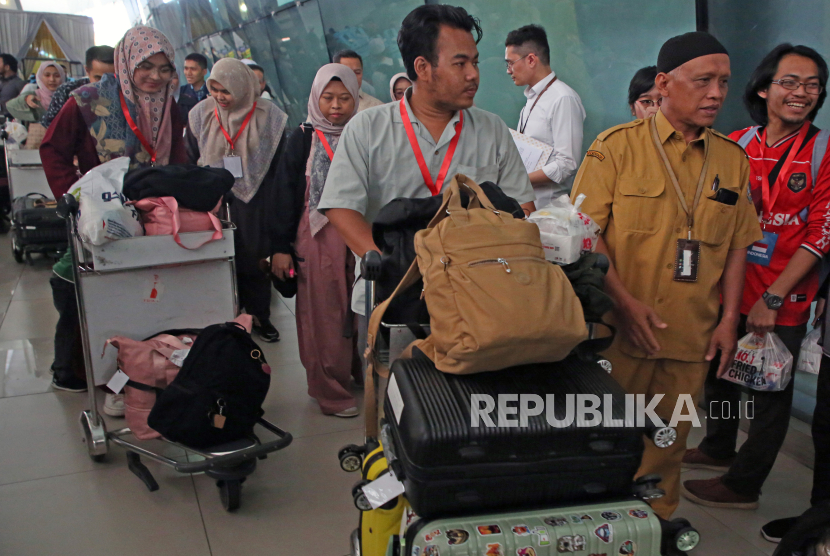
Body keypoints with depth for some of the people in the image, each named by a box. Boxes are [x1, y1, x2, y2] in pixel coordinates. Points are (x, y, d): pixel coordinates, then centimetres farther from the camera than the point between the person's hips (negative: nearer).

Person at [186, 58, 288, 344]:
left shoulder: (269, 117, -4)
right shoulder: (201, 115, 1)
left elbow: (279, 166, 1)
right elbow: (191, 162, 8)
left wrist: (275, 204, -2)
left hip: (256, 204, -1)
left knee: (256, 259, 7)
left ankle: (259, 317, 22)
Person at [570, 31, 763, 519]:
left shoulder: (733, 159, 8)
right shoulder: (617, 146, -5)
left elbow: (738, 244, 12)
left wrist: (729, 318, 5)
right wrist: (624, 301, -16)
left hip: (694, 334, 4)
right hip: (620, 330, -3)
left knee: (670, 439, 14)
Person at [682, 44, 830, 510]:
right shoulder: (736, 145, 2)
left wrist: (772, 298, -17)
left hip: (784, 300, -4)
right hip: (728, 287, 4)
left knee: (770, 392, 7)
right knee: (718, 372, 19)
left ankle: (743, 485, 24)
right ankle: (718, 449, 43)